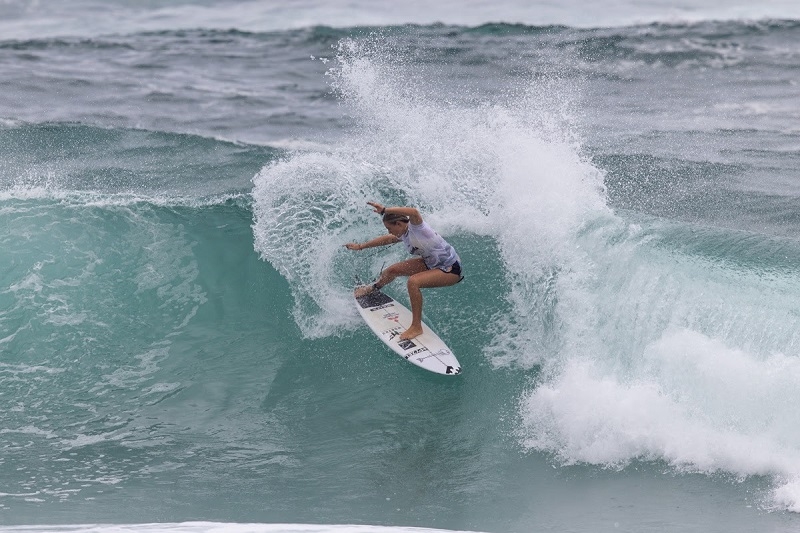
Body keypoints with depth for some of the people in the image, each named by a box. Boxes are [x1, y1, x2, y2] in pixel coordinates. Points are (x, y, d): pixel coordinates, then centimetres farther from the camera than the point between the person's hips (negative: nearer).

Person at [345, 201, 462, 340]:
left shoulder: (416, 228, -27)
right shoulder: (404, 234, -2)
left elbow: (414, 212, -50)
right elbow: (386, 239, 17)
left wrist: (384, 210, -47)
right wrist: (360, 246, 26)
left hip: (451, 270, -10)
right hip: (432, 263, 10)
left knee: (413, 281, -32)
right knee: (392, 270, 16)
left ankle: (416, 327, -22)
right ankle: (374, 287, 49)